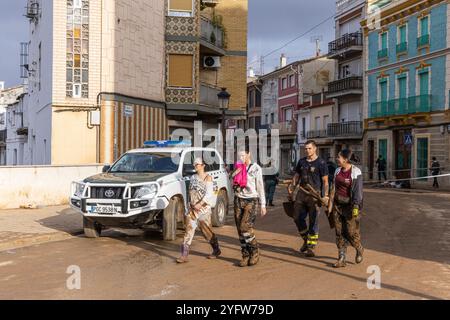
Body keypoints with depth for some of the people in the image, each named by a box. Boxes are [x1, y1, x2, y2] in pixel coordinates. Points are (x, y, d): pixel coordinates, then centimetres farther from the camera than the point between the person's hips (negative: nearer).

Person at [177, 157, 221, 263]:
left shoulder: (207, 178, -7)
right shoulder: (193, 178, 12)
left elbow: (209, 194, -15)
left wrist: (200, 204, -21)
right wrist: (191, 204, 11)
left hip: (203, 208, -5)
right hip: (192, 208, 5)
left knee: (207, 231, 5)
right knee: (189, 230, -2)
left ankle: (216, 250, 25)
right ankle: (184, 255, -4)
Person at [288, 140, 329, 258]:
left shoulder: (321, 163, -3)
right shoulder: (301, 162, 13)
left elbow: (325, 181, -5)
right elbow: (296, 177, 19)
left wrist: (325, 195, -14)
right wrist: (291, 191, 12)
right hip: (301, 194, 6)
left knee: (313, 221, -1)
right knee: (298, 218, 6)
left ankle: (311, 247, 6)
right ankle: (306, 240, 26)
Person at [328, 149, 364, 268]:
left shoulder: (355, 172, -13)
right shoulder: (338, 171, 7)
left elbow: (358, 190, -16)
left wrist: (356, 208, -20)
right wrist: (330, 204, 9)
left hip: (350, 204, -6)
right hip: (338, 204, 6)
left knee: (351, 232, -3)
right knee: (339, 232, 3)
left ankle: (359, 249, 28)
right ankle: (342, 259, 9)